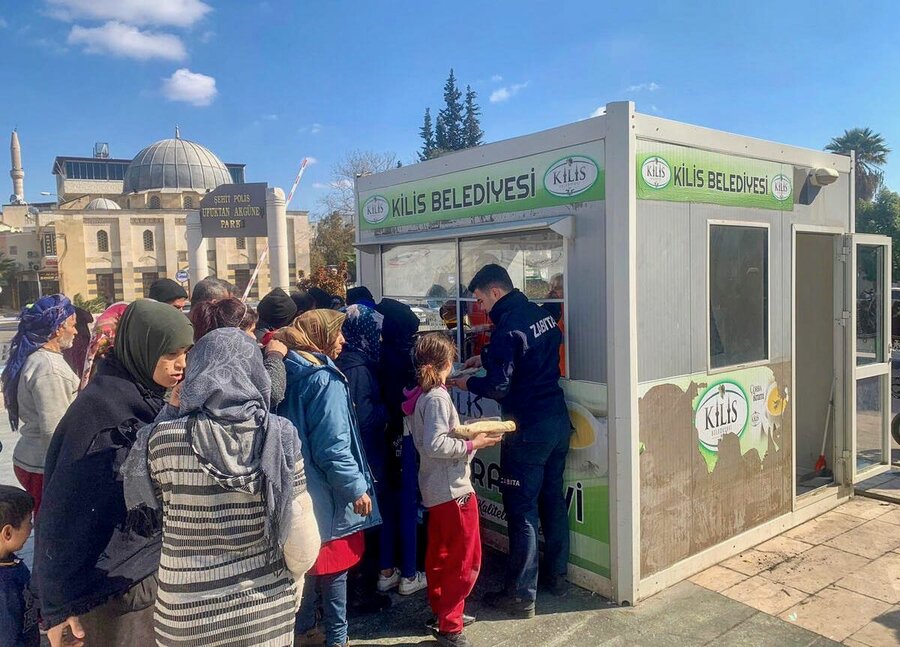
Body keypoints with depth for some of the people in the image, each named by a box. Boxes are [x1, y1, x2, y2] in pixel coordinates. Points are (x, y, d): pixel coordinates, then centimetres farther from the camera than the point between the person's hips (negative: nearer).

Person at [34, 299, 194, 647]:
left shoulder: (159, 400, 3)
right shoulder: (98, 409, -20)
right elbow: (65, 508, -17)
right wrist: (58, 605, -14)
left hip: (160, 571, 7)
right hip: (112, 588, -7)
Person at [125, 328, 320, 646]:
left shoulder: (165, 438, -17)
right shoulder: (281, 433, -14)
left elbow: (140, 493, 4)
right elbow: (300, 530, -11)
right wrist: (293, 584, 8)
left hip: (188, 617, 0)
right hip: (268, 611, 1)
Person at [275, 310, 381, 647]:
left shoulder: (291, 372, 5)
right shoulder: (325, 379, -20)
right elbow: (332, 445, -23)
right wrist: (356, 487, -16)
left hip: (300, 488, 8)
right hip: (325, 492, -8)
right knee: (333, 569, 7)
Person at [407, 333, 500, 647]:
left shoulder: (421, 395, 7)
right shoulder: (438, 398, -21)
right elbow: (436, 445, -28)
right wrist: (473, 444, -18)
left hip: (435, 489, 10)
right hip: (454, 489, -10)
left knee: (440, 554, 21)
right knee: (466, 560, 2)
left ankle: (441, 611, 36)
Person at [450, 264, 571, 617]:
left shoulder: (509, 326, -19)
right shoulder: (543, 314, 7)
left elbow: (498, 387, -18)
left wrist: (467, 383, -1)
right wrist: (486, 357, 21)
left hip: (528, 430, -9)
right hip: (558, 422, 9)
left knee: (522, 511, 0)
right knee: (553, 499, 19)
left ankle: (521, 595, 9)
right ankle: (556, 575, 33)